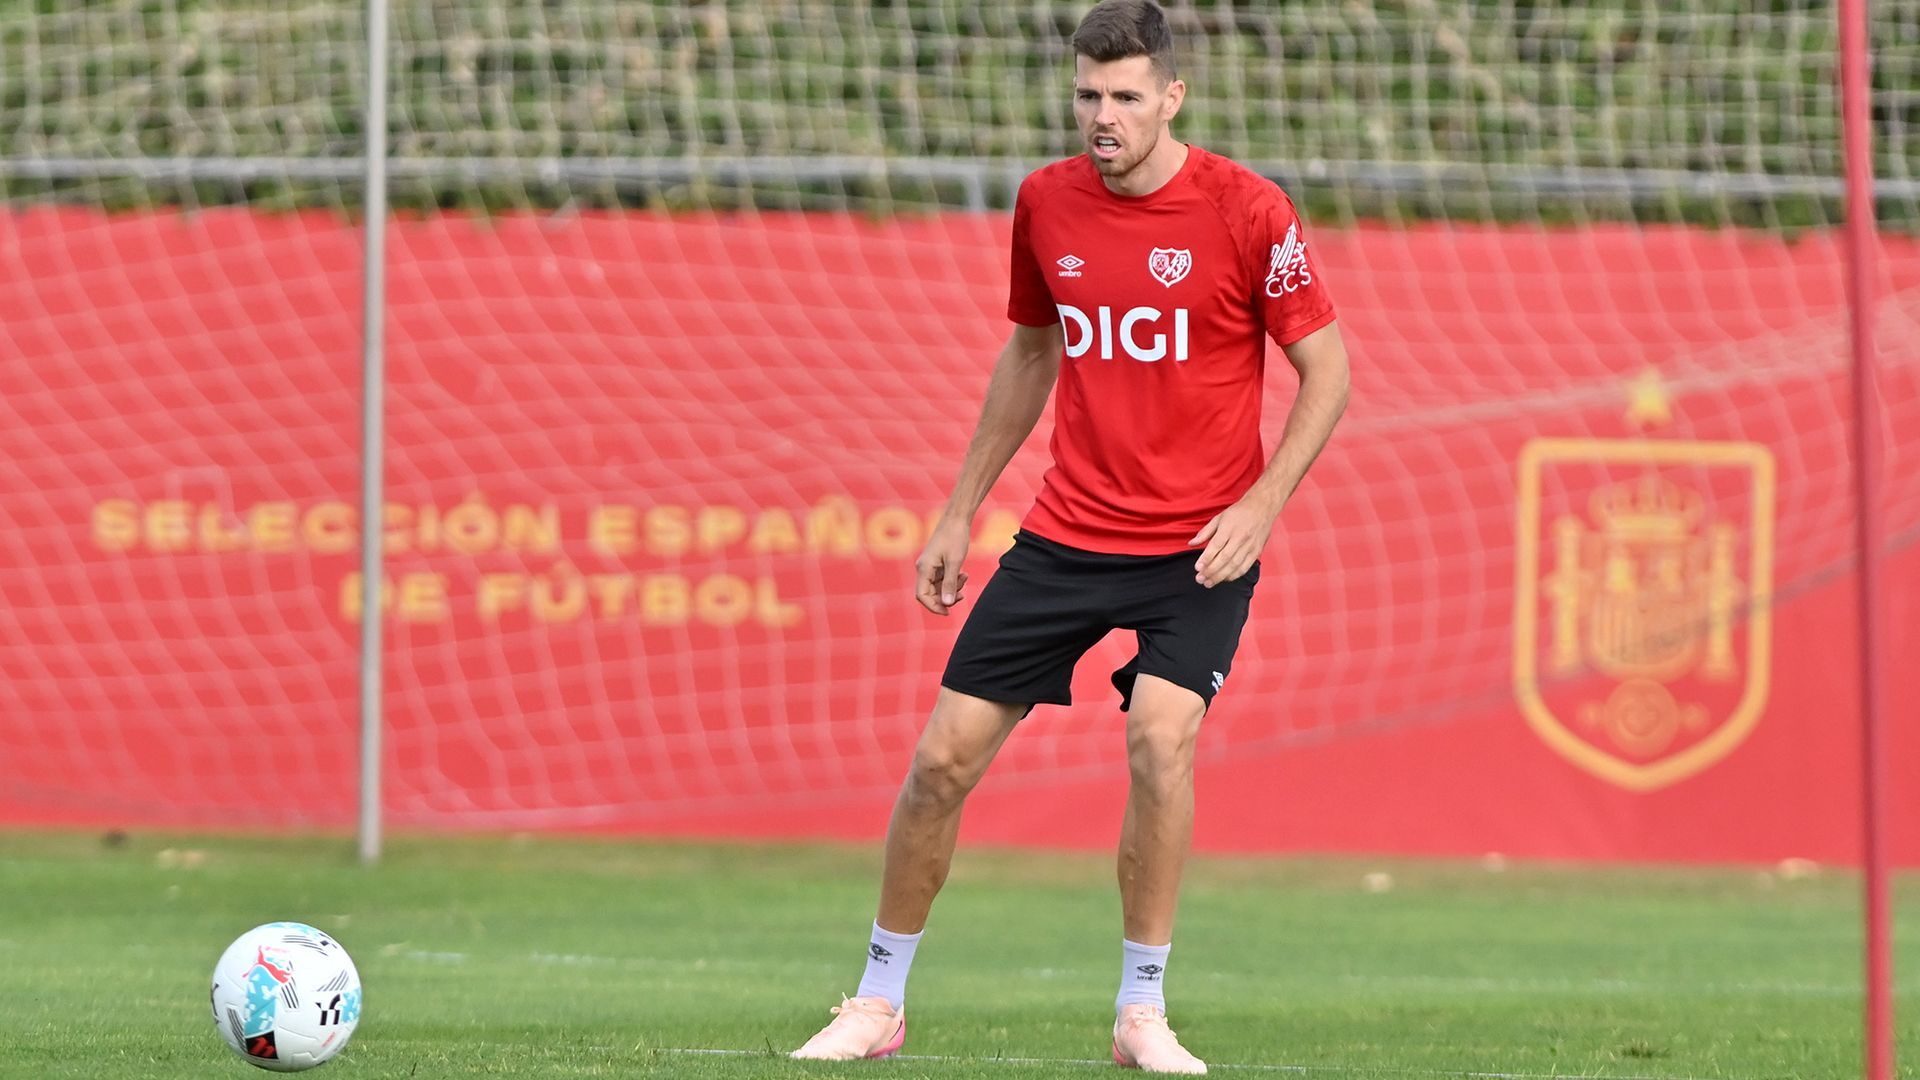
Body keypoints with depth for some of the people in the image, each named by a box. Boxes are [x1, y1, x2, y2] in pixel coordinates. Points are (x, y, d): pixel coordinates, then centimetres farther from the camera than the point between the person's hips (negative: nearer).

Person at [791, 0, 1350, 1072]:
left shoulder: (1247, 210, -12)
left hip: (1200, 543, -4)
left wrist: (1262, 503, -17)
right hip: (1068, 531, 4)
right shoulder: (1046, 202, 2)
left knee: (1161, 734, -26)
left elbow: (1326, 368, -5)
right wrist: (960, 510, 18)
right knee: (945, 754, -1)